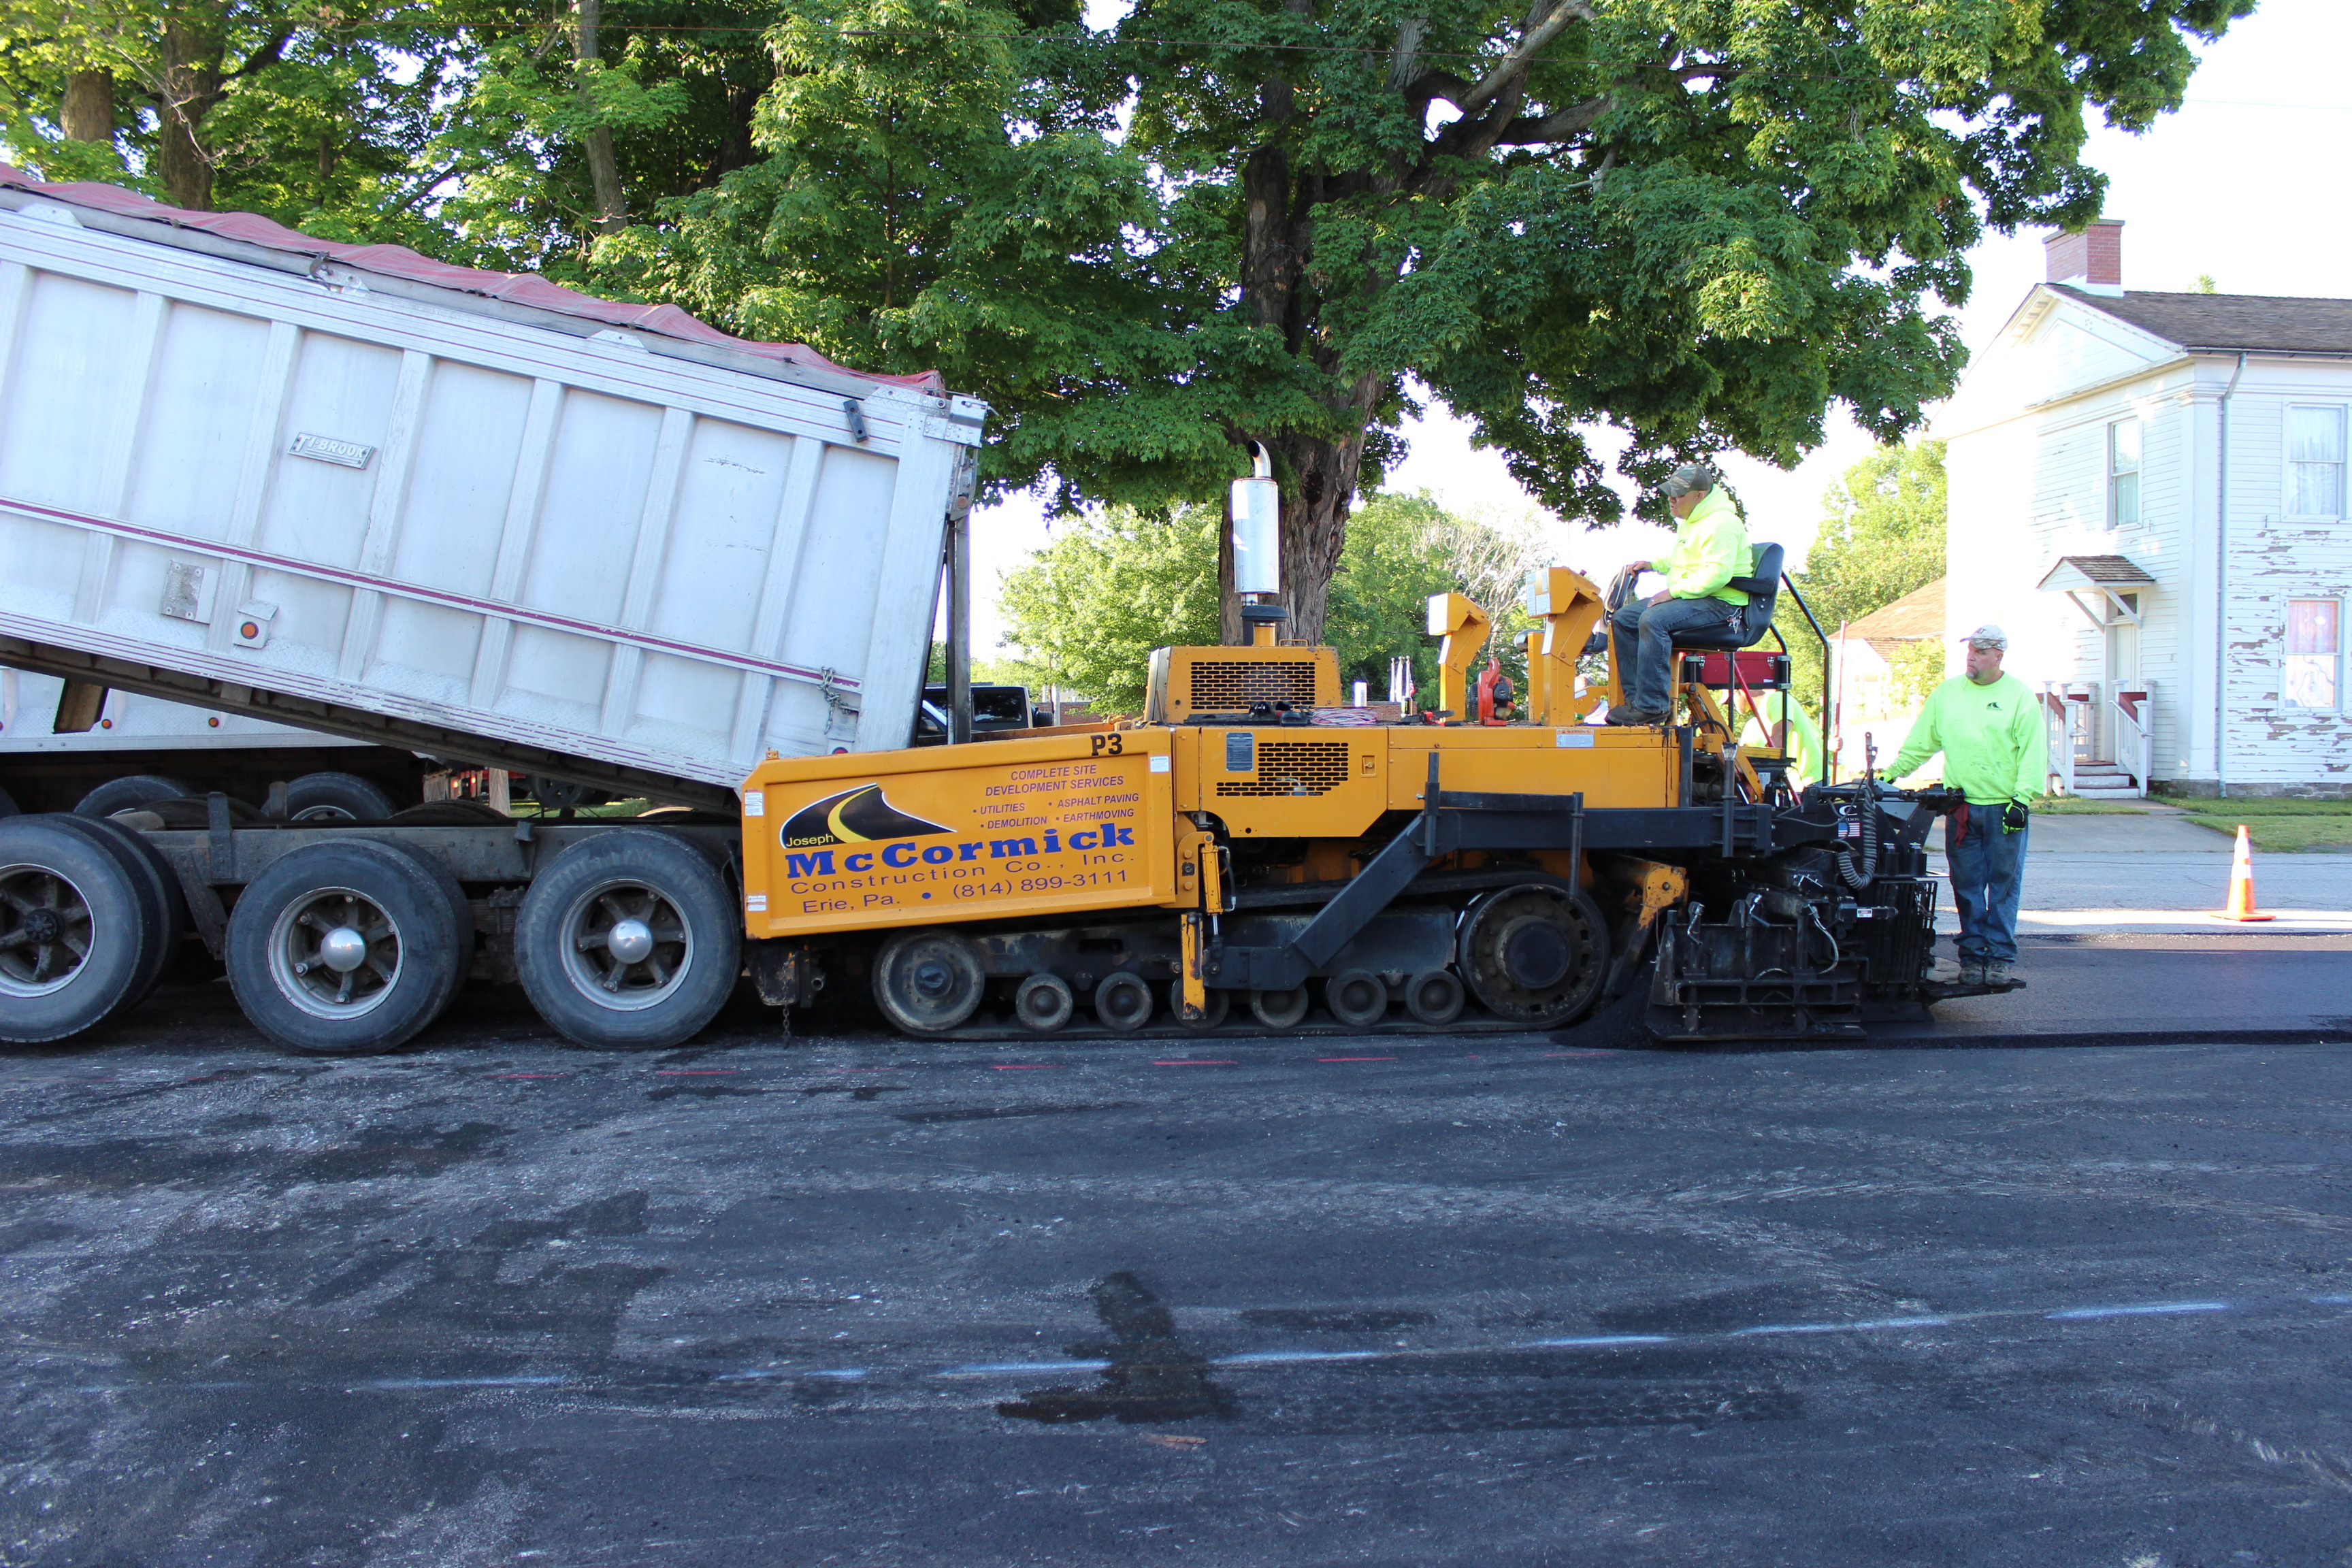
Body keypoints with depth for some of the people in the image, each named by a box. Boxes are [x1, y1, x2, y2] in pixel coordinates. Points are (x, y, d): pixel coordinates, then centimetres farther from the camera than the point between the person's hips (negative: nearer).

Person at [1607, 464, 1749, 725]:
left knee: (1654, 620, -32)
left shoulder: (1721, 523, -16)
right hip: (1690, 597, 11)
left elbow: (1717, 573, -26)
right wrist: (1653, 565, 16)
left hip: (1720, 604, -11)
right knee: (1623, 618, -2)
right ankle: (1635, 697, -6)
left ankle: (1652, 706, -31)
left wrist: (1674, 591, -23)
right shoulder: (1690, 521, 18)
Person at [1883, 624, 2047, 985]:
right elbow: (1919, 744, 16)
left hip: (2005, 807, -3)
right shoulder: (1947, 693, 10)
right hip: (1961, 807, 3)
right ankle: (1973, 956, 11)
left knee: (2004, 885, 1)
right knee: (1967, 886, 4)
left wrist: (2021, 799, -10)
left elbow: (2032, 753, -3)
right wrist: (1889, 775, 9)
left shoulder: (2019, 696, 1)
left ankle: (2000, 956, 8)